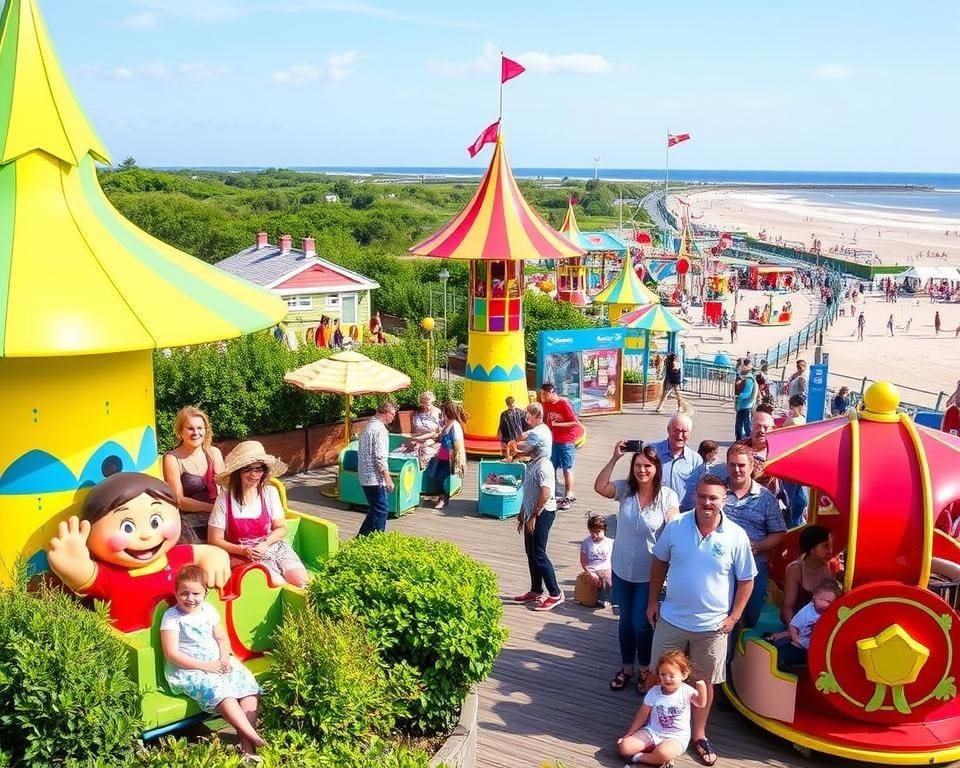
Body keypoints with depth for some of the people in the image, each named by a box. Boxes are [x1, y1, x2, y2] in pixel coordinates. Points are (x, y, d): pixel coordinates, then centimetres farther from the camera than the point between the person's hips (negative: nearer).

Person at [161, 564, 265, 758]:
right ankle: (254, 737, -35)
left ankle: (247, 744, -23)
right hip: (187, 669, -6)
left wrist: (225, 658, -7)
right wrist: (205, 666, -18)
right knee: (219, 691, -32)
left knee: (248, 683, -16)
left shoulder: (209, 610, 8)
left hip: (217, 663, 6)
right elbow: (171, 654, -15)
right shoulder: (171, 617, -9)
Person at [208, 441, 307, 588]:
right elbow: (215, 540, -5)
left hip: (273, 547, 3)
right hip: (244, 557, -3)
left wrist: (264, 544, -13)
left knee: (301, 580, -21)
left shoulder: (270, 493, 1)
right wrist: (243, 550, -17)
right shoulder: (224, 500, -8)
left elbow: (281, 528, 6)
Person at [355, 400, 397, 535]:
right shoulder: (380, 429, -16)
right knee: (380, 512, 0)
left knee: (374, 511, 18)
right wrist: (388, 479, -16)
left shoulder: (368, 427, 13)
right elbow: (380, 458, -20)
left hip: (365, 477, 9)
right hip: (375, 479, -9)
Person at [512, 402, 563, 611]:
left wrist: (533, 516, -22)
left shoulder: (543, 466, -20)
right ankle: (536, 591, 26)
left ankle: (555, 594, 2)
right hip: (532, 513, 10)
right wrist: (522, 513, 22)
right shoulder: (532, 464, 11)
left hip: (542, 513, -10)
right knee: (530, 552, 15)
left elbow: (545, 494, -25)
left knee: (538, 554, -6)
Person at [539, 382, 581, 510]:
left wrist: (557, 424, -19)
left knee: (567, 469, -1)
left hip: (566, 442, -7)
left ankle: (567, 498, 4)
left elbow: (576, 422, -15)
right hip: (553, 441, 7)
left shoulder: (564, 404, -14)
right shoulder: (546, 405, 4)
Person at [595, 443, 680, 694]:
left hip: (649, 572, -3)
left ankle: (644, 669, 30)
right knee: (625, 620, 18)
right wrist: (614, 458, -28)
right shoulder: (625, 489, -8)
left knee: (641, 623, 5)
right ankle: (627, 667, 37)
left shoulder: (667, 496, -13)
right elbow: (599, 487, -24)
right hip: (622, 569, 3)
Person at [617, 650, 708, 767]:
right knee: (624, 747, -17)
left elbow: (701, 704, 4)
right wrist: (628, 734, 6)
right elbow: (642, 715, 5)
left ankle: (638, 757, -11)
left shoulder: (686, 691, -10)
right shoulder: (654, 692, -5)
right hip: (652, 732, 3)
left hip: (676, 738, -3)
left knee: (663, 754, -38)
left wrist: (702, 687, -18)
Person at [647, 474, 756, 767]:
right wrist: (653, 602, 6)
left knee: (704, 682, 15)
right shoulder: (675, 527, -9)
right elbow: (659, 562, 5)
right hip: (671, 619, 2)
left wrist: (734, 617, -7)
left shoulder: (736, 536, -14)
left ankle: (699, 735, 34)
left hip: (712, 625, -1)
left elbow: (746, 580, -4)